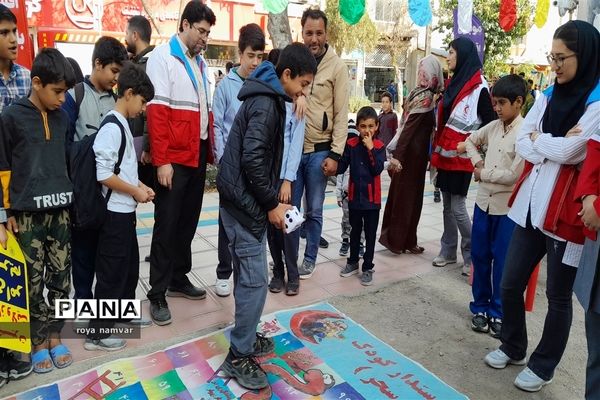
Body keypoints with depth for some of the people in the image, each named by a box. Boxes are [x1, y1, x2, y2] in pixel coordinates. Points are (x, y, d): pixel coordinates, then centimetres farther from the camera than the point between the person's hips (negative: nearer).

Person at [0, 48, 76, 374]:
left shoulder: (61, 118, 8)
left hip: (60, 209, 4)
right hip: (27, 212, -4)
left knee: (60, 275, 8)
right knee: (34, 280, 5)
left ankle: (54, 336, 23)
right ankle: (39, 343, 19)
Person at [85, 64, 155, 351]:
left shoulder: (122, 124, 11)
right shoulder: (112, 127, -18)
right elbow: (103, 175, -24)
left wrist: (140, 186, 8)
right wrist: (136, 192, -14)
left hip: (125, 210, 9)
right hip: (115, 212, -9)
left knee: (130, 265, 20)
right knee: (111, 271, 1)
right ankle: (97, 332, 14)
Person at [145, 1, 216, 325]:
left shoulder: (199, 62, 16)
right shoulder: (162, 57, -6)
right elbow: (156, 111, -13)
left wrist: (208, 150, 9)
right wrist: (161, 161, -18)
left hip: (198, 155, 7)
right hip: (174, 158, -7)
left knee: (188, 222, 14)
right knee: (167, 225, 1)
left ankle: (179, 279, 29)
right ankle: (157, 294, 13)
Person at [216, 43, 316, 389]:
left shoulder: (267, 98, 15)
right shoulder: (266, 103, -16)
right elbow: (252, 160, -24)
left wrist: (271, 200, 13)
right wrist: (271, 204, -15)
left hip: (244, 200, 10)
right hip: (245, 204, -10)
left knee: (248, 277, 18)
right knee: (255, 281, -3)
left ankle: (245, 338, 33)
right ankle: (239, 356, 12)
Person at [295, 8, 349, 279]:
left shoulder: (337, 67, -2)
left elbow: (341, 115, -4)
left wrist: (335, 154, -9)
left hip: (319, 151, -2)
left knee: (313, 211, 9)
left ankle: (309, 259, 25)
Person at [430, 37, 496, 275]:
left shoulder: (479, 87, -11)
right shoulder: (454, 82, 14)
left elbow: (490, 122, -11)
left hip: (461, 156, -8)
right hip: (445, 154, 8)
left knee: (457, 207, -5)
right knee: (447, 206, 12)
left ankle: (471, 255, 9)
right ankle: (448, 251, 22)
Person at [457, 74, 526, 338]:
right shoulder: (493, 127, 5)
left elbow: (514, 175, -18)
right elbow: (470, 141, 22)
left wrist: (483, 173, -6)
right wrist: (477, 161, 6)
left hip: (508, 208, -6)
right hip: (484, 202, 6)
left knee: (502, 262, 4)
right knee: (480, 256, 12)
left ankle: (498, 313, 20)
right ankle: (480, 306, 27)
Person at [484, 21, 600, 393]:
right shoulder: (549, 96, 11)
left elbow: (569, 151, -18)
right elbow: (522, 145, 4)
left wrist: (537, 138, -1)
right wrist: (554, 145, -13)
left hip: (566, 209, -6)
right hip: (531, 203, 6)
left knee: (558, 295, 9)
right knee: (510, 284, 13)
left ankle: (543, 366, 28)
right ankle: (513, 347, 35)